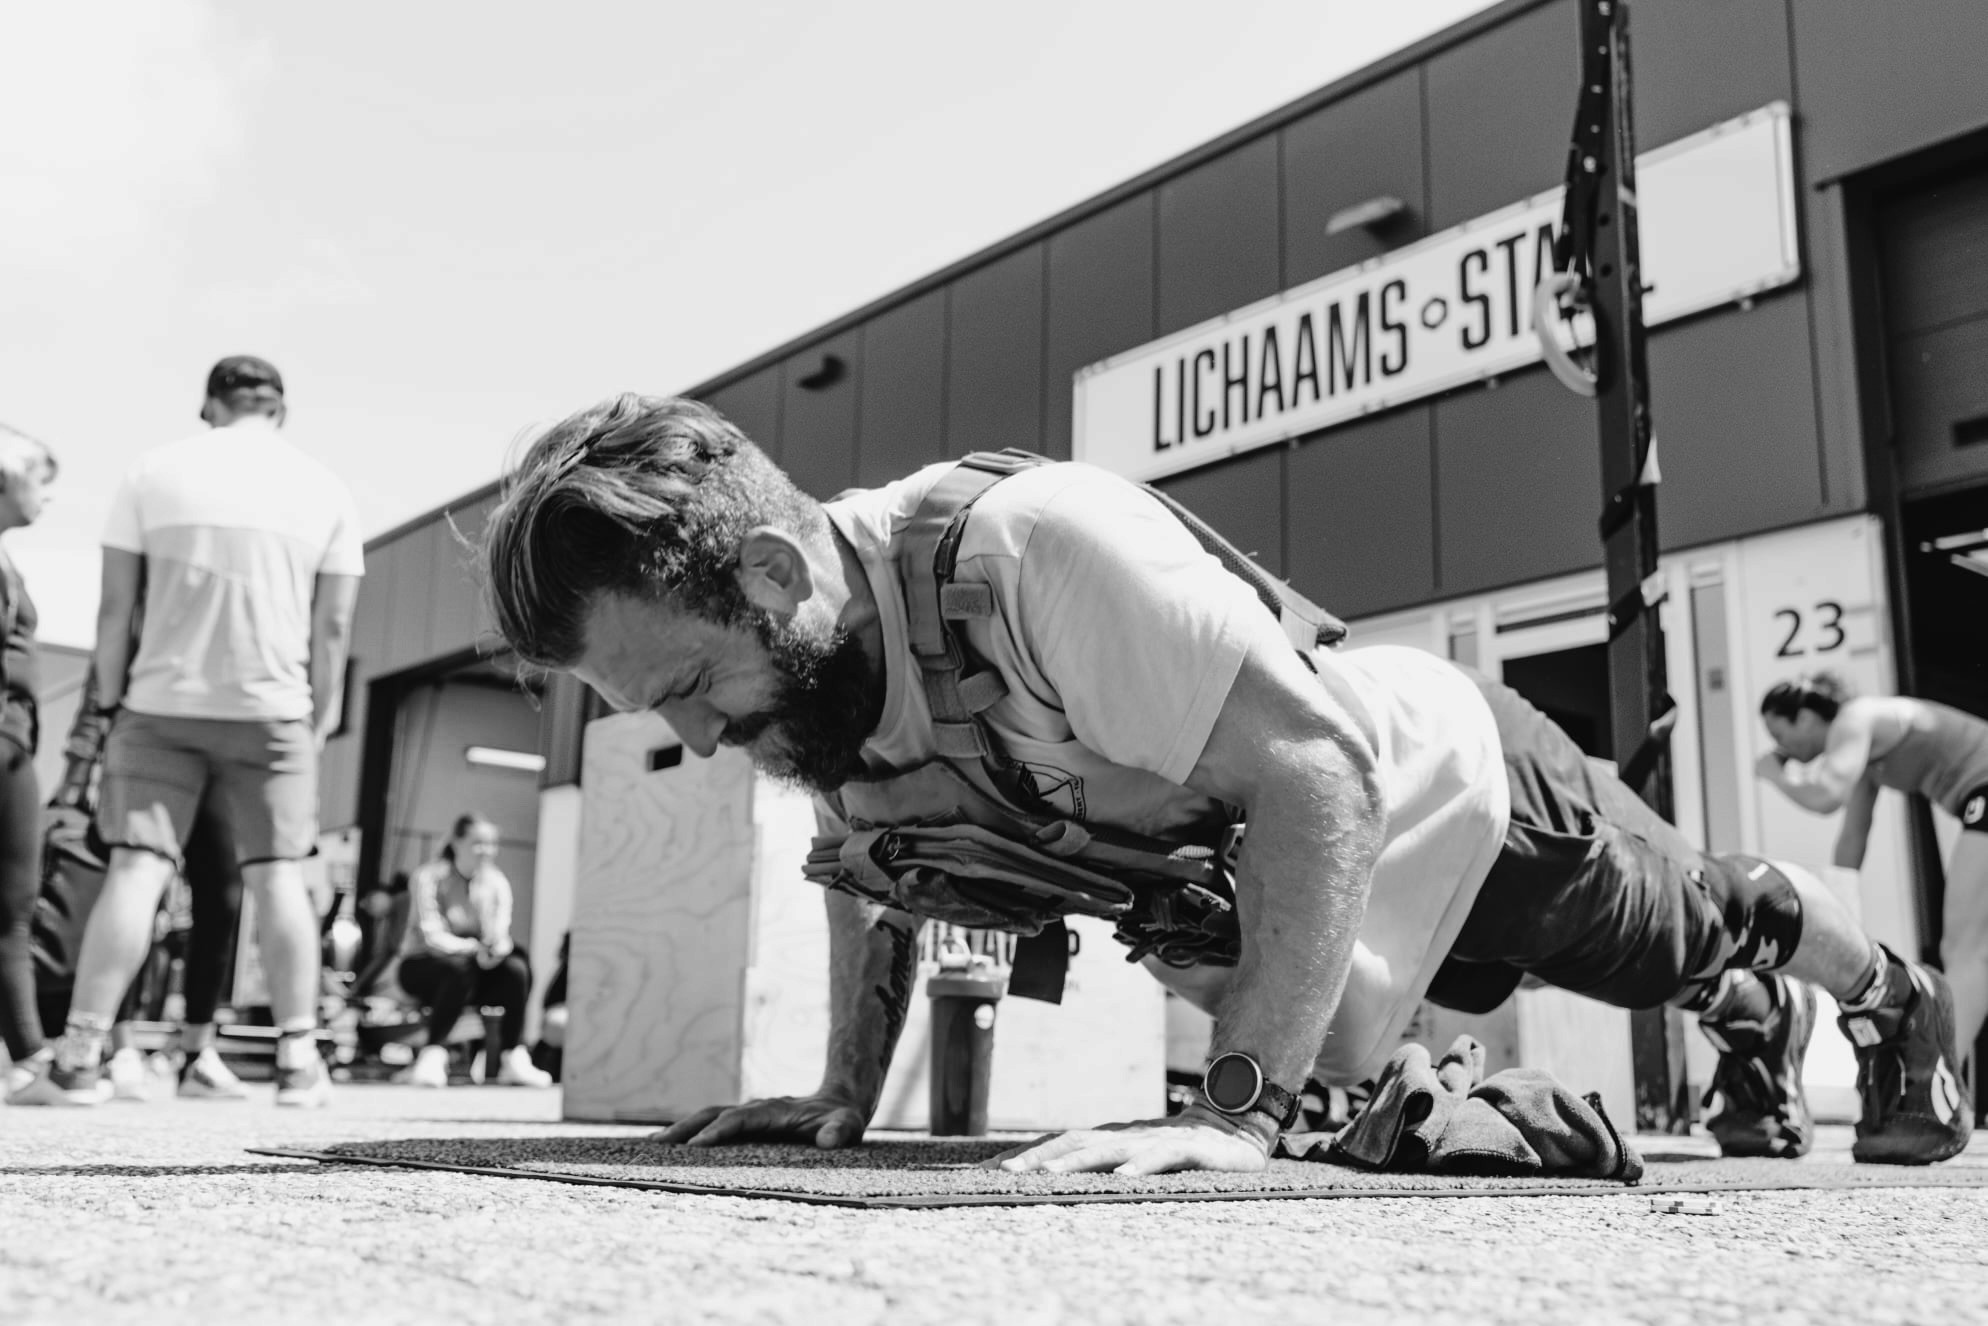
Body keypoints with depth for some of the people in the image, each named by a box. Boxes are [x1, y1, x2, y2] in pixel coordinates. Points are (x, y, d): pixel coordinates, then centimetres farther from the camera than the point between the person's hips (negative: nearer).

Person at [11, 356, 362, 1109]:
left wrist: (109, 701, 10)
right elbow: (333, 624, 1)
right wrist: (322, 713, 10)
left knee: (135, 869, -1)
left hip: (161, 704, 0)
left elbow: (117, 605, 2)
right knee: (277, 875, 4)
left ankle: (78, 1060, -4)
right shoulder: (324, 489, 5)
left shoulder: (154, 472, 4)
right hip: (273, 710, 0)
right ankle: (298, 1061, 4)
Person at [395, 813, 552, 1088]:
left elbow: (498, 939, -8)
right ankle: (433, 1056, -35)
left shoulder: (497, 883, 2)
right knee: (460, 968, -38)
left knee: (517, 968, -26)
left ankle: (513, 1058, -26)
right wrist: (474, 948, -35)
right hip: (423, 965, -4)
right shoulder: (428, 877, -11)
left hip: (475, 967, 4)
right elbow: (433, 937, -21)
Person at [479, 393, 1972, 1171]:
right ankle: (1759, 1019, 65)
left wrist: (1242, 1107, -47)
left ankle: (1896, 996, 57)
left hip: (1441, 780, -6)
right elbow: (870, 874, 1)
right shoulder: (794, 676, -19)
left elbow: (1316, 769, -44)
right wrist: (842, 1097, -6)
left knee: (1691, 929, 25)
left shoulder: (1032, 546, -44)